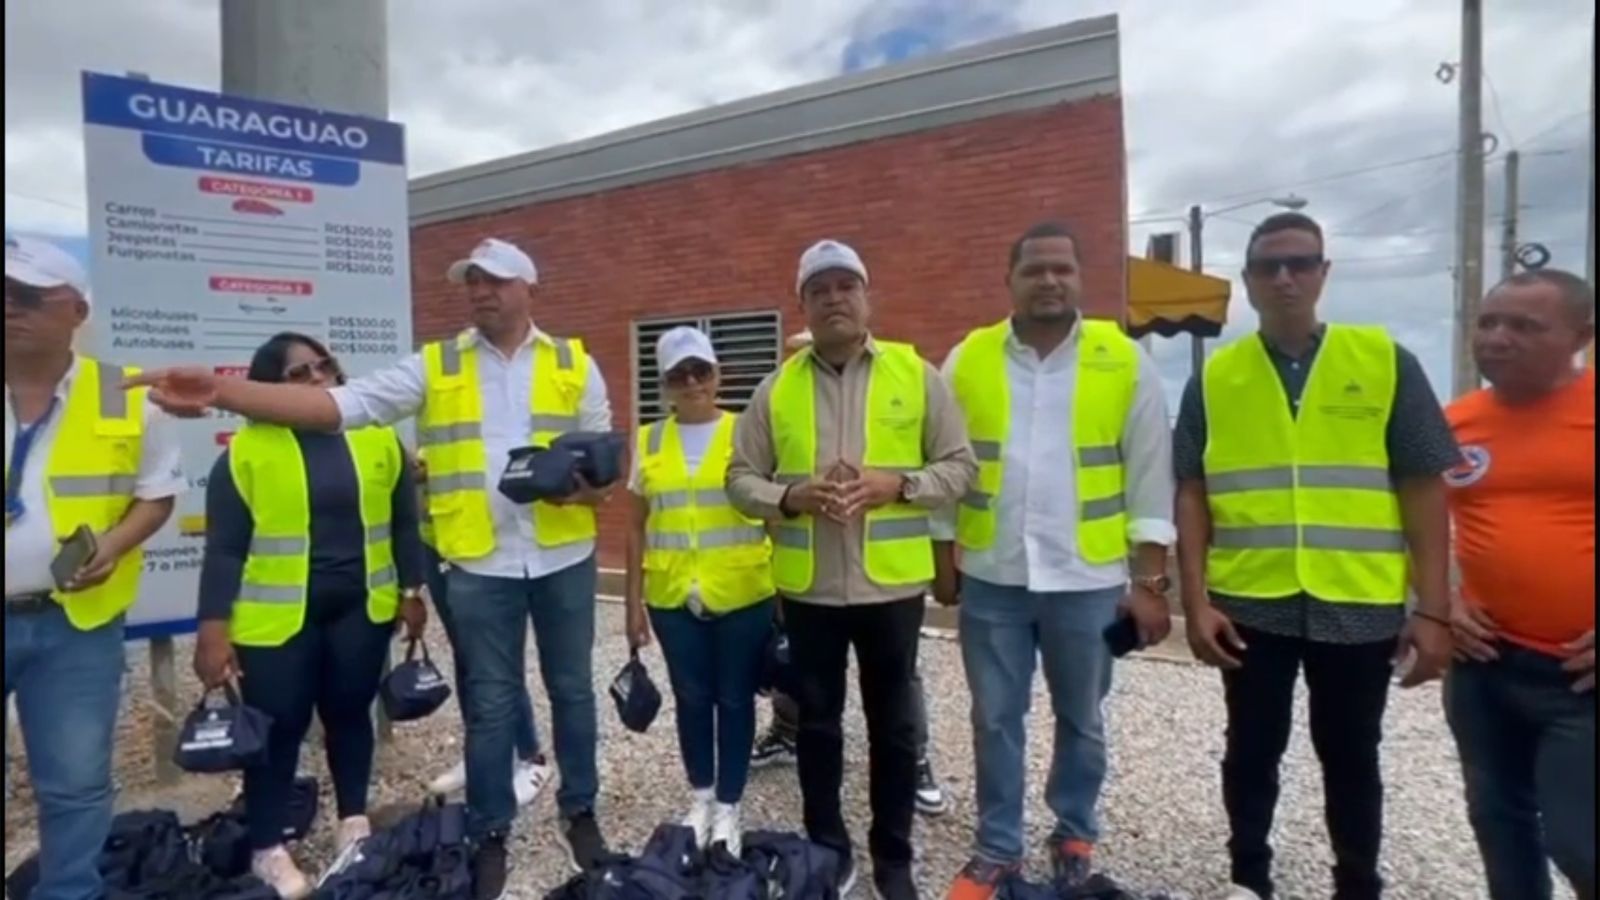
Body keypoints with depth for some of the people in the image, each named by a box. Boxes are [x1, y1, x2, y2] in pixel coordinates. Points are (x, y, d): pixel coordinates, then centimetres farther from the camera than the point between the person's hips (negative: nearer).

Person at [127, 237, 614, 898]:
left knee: (572, 689, 14)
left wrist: (590, 486, -19)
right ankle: (490, 834, 29)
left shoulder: (574, 364, 3)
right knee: (490, 702, 11)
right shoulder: (434, 367, 2)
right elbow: (336, 405, -6)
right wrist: (222, 391, -16)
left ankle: (579, 811, 34)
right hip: (482, 564, 0)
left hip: (564, 557, 1)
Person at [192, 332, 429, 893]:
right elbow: (224, 549, -6)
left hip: (360, 608, 3)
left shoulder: (377, 437, 2)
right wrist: (214, 629, -10)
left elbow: (403, 523, 8)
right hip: (276, 617, -2)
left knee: (350, 711, 15)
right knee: (280, 726, 6)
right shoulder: (246, 451, -6)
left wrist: (411, 591, 7)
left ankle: (354, 821, 32)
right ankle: (268, 847, 23)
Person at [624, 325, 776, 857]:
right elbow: (637, 527, 8)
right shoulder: (649, 442, 6)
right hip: (674, 598, 2)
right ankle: (700, 797, 34)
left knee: (734, 699, 9)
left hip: (743, 595, -2)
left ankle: (729, 806, 26)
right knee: (692, 698, 14)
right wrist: (634, 601, 6)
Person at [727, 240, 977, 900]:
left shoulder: (916, 374, -1)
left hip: (891, 583, -1)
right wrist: (792, 496, -16)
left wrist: (897, 484, -17)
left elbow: (960, 465, -1)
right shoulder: (777, 388, 3)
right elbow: (741, 480, 3)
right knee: (817, 722, 15)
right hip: (807, 587, 2)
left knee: (892, 724, 12)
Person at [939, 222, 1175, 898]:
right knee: (995, 721, 12)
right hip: (990, 578, 1)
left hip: (1089, 580, 0)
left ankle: (1076, 838, 39)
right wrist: (942, 560, 4)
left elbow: (1149, 477, -3)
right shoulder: (967, 360, 0)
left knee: (1082, 721, 17)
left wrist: (1149, 580, -6)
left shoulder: (1125, 362, -4)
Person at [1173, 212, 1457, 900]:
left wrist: (1433, 610, -4)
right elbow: (1191, 495, 1)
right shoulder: (1214, 378, 1)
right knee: (1252, 750, 13)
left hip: (1359, 607, 0)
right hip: (1249, 605, 1)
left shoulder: (1386, 361, 0)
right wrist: (1196, 601, -6)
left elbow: (1424, 490, 0)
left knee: (1350, 758, 14)